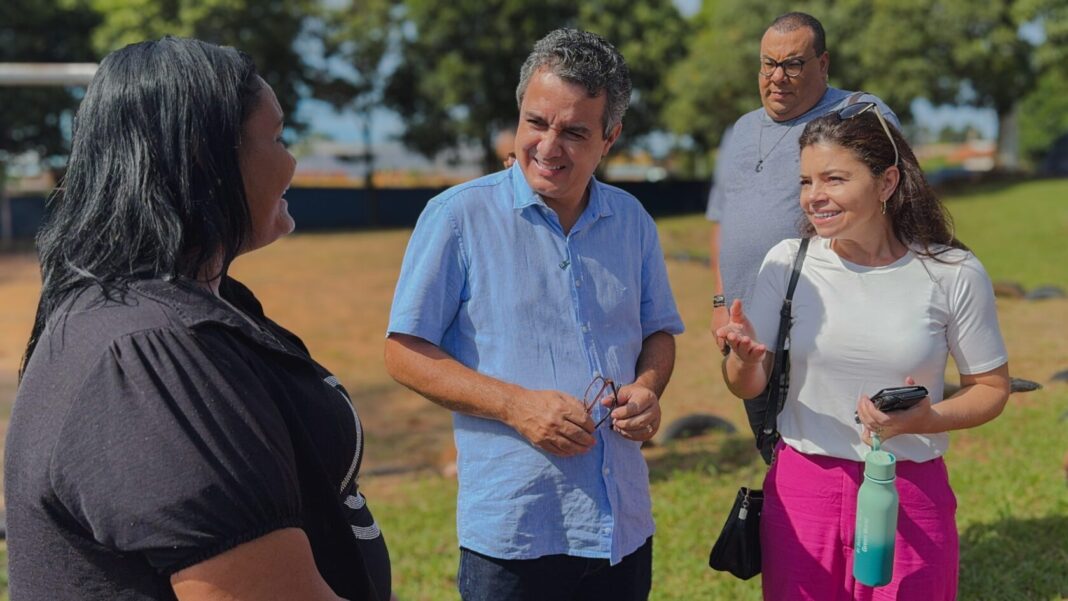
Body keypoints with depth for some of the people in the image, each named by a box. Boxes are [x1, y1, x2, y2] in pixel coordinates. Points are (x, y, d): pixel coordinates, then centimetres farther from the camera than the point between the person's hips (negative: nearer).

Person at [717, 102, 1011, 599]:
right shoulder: (787, 263, -3)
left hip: (910, 494, -1)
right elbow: (749, 387, -1)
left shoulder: (953, 274, -7)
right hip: (801, 488, 1)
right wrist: (745, 356, -24)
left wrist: (926, 420, -17)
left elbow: (991, 388, 2)